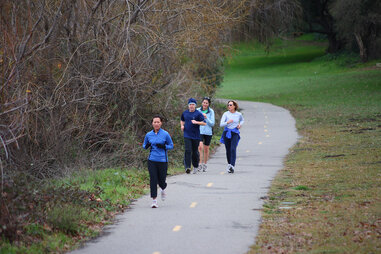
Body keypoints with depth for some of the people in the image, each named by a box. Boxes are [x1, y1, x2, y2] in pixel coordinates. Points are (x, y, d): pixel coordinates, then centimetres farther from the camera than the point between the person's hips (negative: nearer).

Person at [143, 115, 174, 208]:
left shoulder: (165, 134, -2)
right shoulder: (148, 135, 5)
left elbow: (171, 146, 5)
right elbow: (144, 145, 17)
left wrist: (164, 146, -14)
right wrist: (147, 146, -7)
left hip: (162, 160, -1)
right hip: (152, 160, 1)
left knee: (161, 180, 5)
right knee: (153, 180, -6)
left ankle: (163, 189, 42)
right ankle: (154, 200, -1)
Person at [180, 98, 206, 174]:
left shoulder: (198, 113, -4)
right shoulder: (185, 113, 9)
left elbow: (204, 123, -9)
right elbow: (182, 120, 28)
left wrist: (196, 122, -22)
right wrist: (182, 125, 8)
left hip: (196, 136, -2)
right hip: (187, 135, 2)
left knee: (195, 152, 7)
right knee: (188, 150, -13)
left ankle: (195, 166, 26)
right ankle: (187, 167, -19)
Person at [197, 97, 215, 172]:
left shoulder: (211, 112, -2)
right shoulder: (198, 110, 0)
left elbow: (212, 123, -5)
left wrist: (206, 118, -17)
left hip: (208, 132, 1)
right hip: (200, 131, -1)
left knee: (206, 149, 9)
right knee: (200, 147, -20)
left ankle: (205, 164, 24)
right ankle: (200, 164, -16)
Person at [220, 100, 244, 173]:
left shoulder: (239, 114, 3)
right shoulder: (226, 114, -2)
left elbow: (242, 120, 26)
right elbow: (221, 124, -9)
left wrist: (240, 124, 5)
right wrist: (227, 122, -28)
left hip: (235, 133, -1)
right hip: (227, 133, 1)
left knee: (233, 149, -18)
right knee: (228, 150, 7)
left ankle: (232, 166, -24)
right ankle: (229, 164, 27)